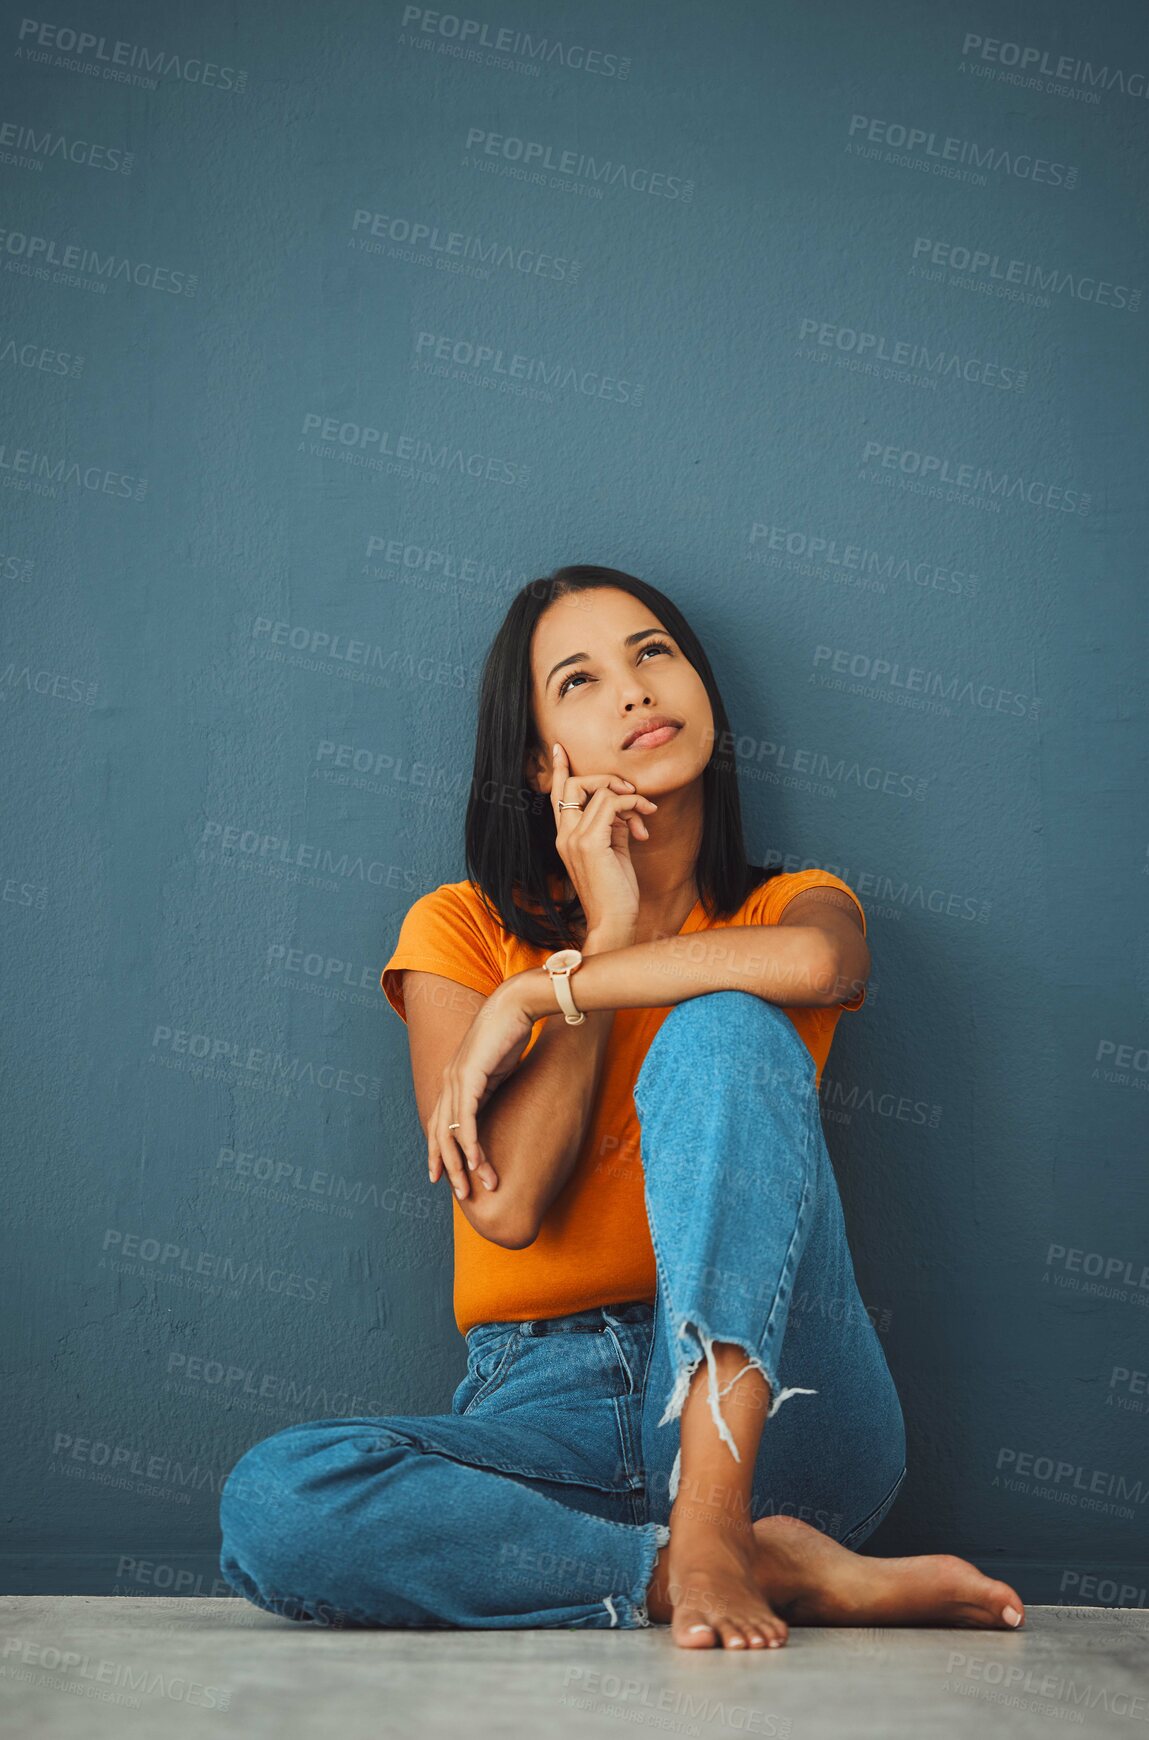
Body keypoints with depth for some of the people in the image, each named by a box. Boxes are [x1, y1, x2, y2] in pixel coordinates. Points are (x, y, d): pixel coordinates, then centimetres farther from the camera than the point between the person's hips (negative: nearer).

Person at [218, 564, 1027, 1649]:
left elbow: (815, 960, -20)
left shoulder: (790, 905, 10)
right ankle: (785, 1573, -24)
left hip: (771, 1406, 0)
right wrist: (607, 930, -7)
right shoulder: (461, 929, 8)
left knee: (723, 1029, -23)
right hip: (548, 1412, 1)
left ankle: (713, 1516, -31)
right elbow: (504, 1205, -9)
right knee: (270, 1502, -30)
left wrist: (537, 992, -12)